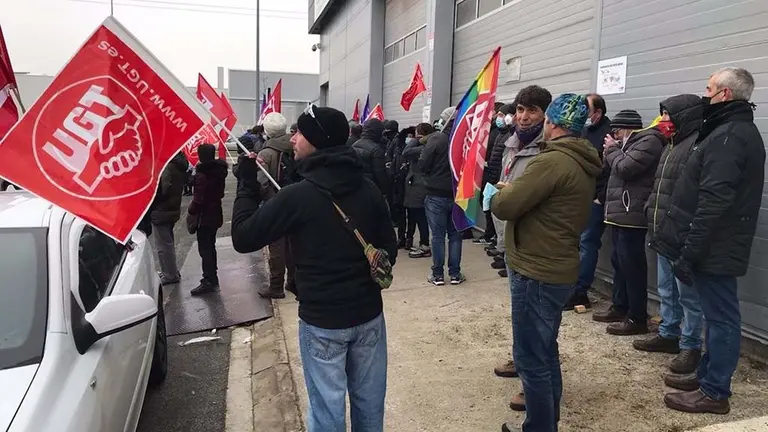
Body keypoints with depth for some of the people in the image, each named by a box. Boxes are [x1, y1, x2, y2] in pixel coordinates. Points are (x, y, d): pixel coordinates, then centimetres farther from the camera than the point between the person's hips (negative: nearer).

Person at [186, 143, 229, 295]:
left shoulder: (202, 174, -18)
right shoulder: (219, 170, 5)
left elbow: (198, 199, -20)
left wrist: (191, 214, -11)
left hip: (204, 216, -8)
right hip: (215, 214, 9)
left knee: (205, 249, -4)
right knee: (210, 247, 19)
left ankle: (209, 281, -2)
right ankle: (212, 277, 28)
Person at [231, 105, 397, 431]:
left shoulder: (297, 196, -18)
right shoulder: (368, 189, -2)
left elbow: (242, 238, -9)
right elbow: (389, 249, 5)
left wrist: (247, 183, 1)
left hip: (322, 321, -5)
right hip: (369, 313, 5)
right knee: (369, 401, 19)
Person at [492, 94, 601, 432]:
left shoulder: (553, 161, -20)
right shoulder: (582, 164, 12)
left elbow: (505, 206, -22)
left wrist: (497, 194, -1)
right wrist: (516, 189, 6)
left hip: (537, 273, -10)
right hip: (558, 270, 10)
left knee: (532, 359, 1)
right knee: (546, 352, 21)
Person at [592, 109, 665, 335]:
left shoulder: (649, 141, -10)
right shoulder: (632, 142, 20)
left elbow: (625, 168, -20)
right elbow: (608, 165, 19)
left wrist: (612, 149, -4)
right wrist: (611, 150, 3)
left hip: (632, 215, -10)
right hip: (621, 213, 10)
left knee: (632, 265, -6)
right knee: (619, 263, 16)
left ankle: (637, 318, 0)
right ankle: (620, 307, 27)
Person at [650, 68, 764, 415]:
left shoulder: (728, 136, -18)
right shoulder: (741, 130, 16)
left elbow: (713, 202, -26)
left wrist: (688, 252, -23)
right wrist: (691, 248, 19)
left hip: (713, 247, -10)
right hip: (720, 244, 10)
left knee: (720, 317, -1)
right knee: (718, 315, 17)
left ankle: (714, 392, 10)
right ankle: (708, 374, 30)